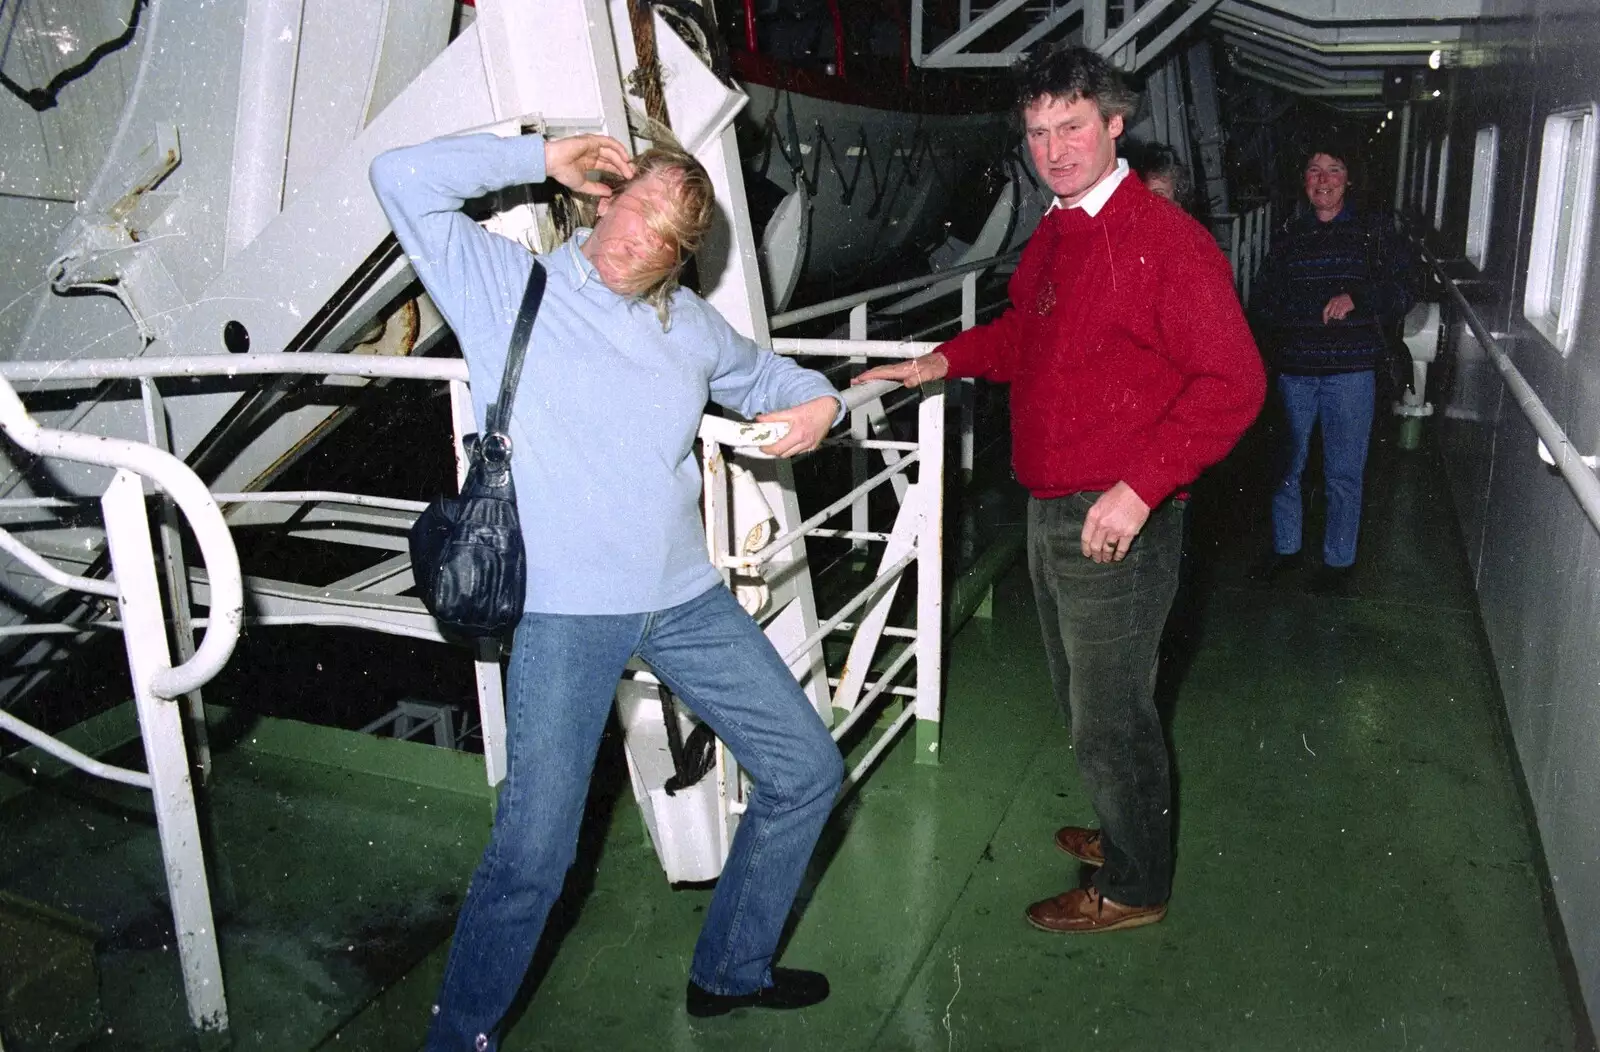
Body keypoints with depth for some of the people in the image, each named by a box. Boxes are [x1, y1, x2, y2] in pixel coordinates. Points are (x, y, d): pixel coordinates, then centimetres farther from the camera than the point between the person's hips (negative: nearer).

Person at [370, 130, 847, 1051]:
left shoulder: (690, 325, 13)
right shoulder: (507, 286, 2)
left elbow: (767, 377, 28)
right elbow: (404, 179, -4)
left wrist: (819, 401, 6)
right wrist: (544, 158, -2)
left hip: (688, 599, 6)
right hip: (566, 613, -5)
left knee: (808, 772, 11)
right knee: (534, 853, -9)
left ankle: (732, 971, 32)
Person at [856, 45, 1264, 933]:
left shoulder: (1165, 239, -17)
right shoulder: (1052, 236, 11)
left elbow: (1232, 381, -21)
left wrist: (1142, 486, -26)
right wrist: (947, 360, 17)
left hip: (1119, 523, -9)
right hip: (1049, 513, 9)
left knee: (1111, 717, 5)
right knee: (1082, 700, 23)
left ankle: (1133, 886, 27)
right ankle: (1125, 832, 45)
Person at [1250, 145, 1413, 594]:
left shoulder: (1373, 233, 4)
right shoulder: (1288, 235, 10)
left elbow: (1401, 295, -1)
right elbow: (1262, 297, 14)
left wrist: (1356, 298, -18)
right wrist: (1277, 343, 1)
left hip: (1351, 371, -2)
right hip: (1293, 370, 2)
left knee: (1343, 473, 4)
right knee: (1286, 466, 9)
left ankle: (1338, 561, 18)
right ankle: (1285, 548, 27)